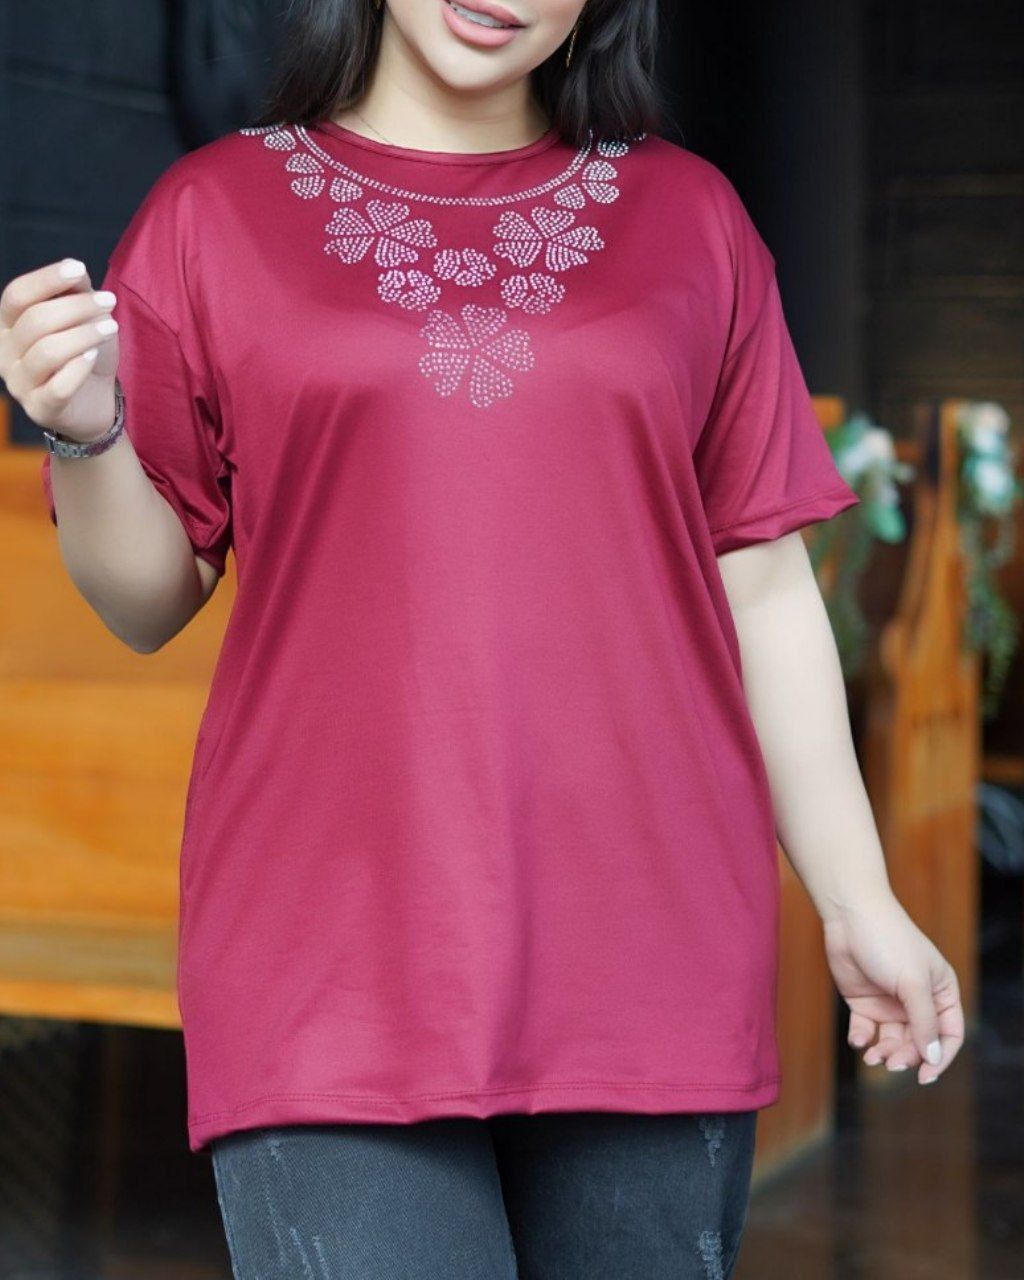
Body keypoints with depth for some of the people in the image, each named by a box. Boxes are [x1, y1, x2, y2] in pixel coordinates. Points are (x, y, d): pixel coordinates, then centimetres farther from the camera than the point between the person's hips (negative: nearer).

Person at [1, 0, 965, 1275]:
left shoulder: (686, 214, 14)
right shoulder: (214, 211, 9)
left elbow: (763, 588, 13)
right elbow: (152, 599, 9)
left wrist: (857, 898, 8)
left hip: (648, 954, 2)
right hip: (332, 962, -1)